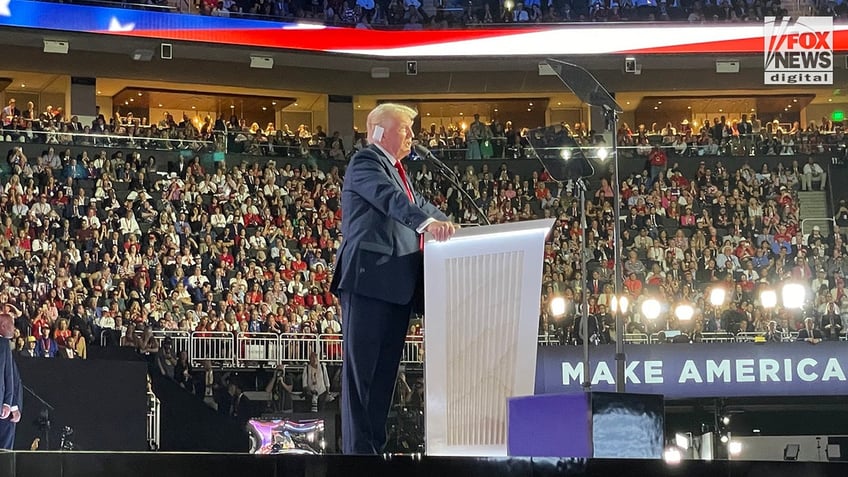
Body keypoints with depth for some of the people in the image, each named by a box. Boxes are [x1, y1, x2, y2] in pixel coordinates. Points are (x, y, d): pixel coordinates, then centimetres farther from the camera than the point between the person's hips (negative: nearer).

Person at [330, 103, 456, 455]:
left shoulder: (396, 170, 25)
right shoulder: (365, 162, -6)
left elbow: (418, 204, 25)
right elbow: (390, 199, -23)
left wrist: (450, 227, 9)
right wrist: (427, 222, -39)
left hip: (396, 286, 10)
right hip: (368, 280, -10)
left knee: (385, 369, 9)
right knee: (361, 368, -9)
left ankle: (375, 445, 11)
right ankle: (358, 449, -12)